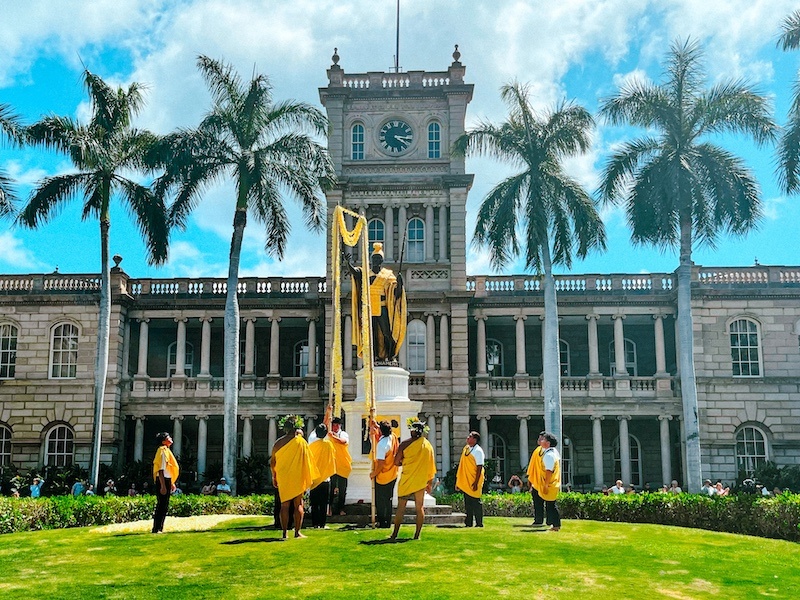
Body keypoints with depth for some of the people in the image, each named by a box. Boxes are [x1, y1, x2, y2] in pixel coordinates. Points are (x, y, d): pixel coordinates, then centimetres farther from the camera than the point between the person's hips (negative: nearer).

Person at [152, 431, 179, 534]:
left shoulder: (166, 450, 18)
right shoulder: (163, 451, -13)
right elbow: (161, 470, -20)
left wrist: (171, 483, 27)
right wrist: (163, 486, -25)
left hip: (166, 480, 10)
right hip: (163, 480, -10)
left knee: (163, 506, 12)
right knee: (162, 505, -9)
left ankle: (159, 529, 17)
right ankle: (157, 529, -7)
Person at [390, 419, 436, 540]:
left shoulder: (405, 444, -8)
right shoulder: (428, 445, 2)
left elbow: (397, 462, -6)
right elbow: (431, 467, 6)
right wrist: (430, 483, 13)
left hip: (406, 480, -2)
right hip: (421, 481, 2)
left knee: (401, 507, 5)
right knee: (419, 508, 8)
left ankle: (395, 534, 7)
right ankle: (417, 535, 8)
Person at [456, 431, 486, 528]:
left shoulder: (478, 451, -13)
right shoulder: (466, 448, 11)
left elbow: (479, 467, -16)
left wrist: (476, 482, -21)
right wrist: (458, 481, 17)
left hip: (473, 482, -8)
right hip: (465, 482, 8)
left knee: (476, 502, -3)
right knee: (468, 503, 11)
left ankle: (479, 523, 4)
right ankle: (469, 522, 18)